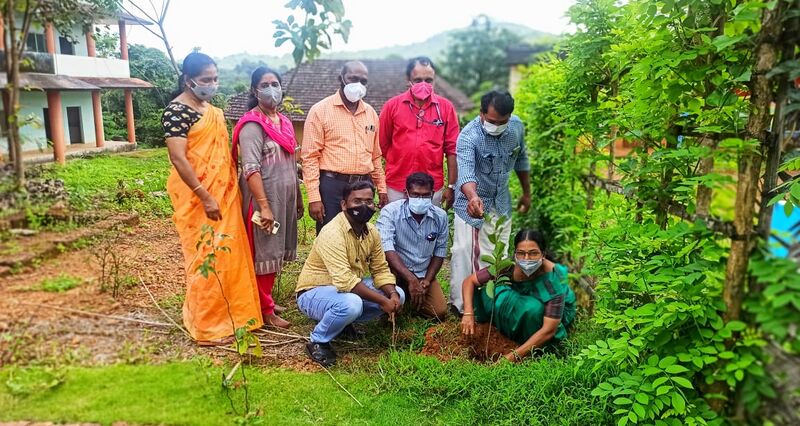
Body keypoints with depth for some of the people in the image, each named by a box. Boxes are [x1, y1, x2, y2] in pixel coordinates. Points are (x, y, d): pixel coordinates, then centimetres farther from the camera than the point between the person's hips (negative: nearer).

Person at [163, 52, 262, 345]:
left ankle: (228, 315, 27)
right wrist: (206, 197, -22)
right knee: (205, 259, -1)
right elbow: (178, 158, -20)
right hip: (199, 199, -8)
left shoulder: (212, 109, 13)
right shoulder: (177, 110, -13)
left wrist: (230, 191, 16)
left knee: (228, 255, 13)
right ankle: (207, 327, 11)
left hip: (224, 194, 8)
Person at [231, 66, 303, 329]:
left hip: (285, 197, 8)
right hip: (263, 198, -8)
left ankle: (266, 299, 29)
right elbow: (251, 169, -21)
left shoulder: (284, 121, 12)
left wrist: (298, 198, 17)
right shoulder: (252, 125, -13)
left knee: (276, 250, 15)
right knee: (264, 252, 0)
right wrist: (264, 206, -26)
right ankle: (265, 310, 11)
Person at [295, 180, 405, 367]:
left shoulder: (371, 231, -1)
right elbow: (344, 280, -35)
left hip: (351, 288, 8)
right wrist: (382, 300, -32)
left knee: (398, 295, -2)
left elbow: (381, 269, 0)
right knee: (351, 304, -38)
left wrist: (392, 294, -20)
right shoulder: (332, 233, -27)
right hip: (314, 292, -8)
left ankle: (344, 320, 11)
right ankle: (318, 341, -10)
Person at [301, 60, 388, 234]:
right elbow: (310, 157, -8)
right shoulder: (320, 110, -3)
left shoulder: (370, 113, 13)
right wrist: (314, 198, -14)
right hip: (332, 186, -5)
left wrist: (381, 188, 14)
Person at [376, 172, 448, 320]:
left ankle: (411, 298, 23)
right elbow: (386, 249, -29)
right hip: (396, 271, -4)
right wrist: (411, 279, -34)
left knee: (440, 312, -10)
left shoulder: (440, 216, -6)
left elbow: (439, 252, 4)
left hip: (423, 275, 4)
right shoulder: (390, 212, -19)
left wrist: (427, 280, -8)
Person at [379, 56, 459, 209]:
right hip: (397, 189, 0)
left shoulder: (446, 107, 2)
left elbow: (452, 150, 2)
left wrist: (451, 186, 1)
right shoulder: (392, 105, 1)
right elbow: (382, 145, 6)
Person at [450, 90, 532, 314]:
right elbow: (465, 172, -46)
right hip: (473, 203, -5)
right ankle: (460, 304, 12)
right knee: (466, 253, -4)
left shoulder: (517, 126, -10)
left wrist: (526, 192, 14)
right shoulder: (468, 137, -29)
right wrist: (473, 197, -66)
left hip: (502, 203, 5)